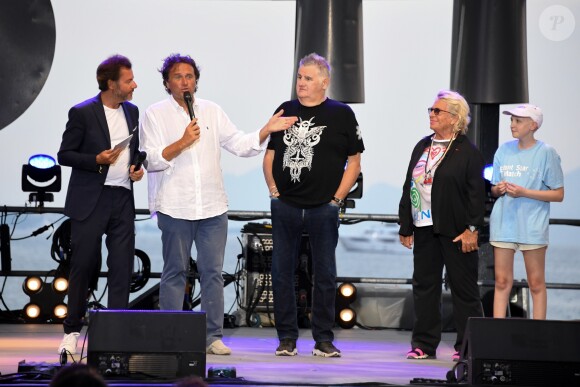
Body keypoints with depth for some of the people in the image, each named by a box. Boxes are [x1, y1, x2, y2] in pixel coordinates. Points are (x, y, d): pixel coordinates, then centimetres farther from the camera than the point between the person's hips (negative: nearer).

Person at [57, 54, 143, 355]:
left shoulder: (132, 111, 11)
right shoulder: (82, 113, -6)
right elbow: (65, 155, -3)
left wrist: (138, 167, 3)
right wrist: (97, 160, -17)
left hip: (122, 198, 5)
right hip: (90, 200, -5)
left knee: (122, 267, 0)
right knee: (83, 265, 1)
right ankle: (72, 332, 12)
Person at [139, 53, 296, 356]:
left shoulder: (212, 111, 13)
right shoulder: (155, 115, 2)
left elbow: (240, 144, 10)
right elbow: (151, 160, -6)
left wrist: (267, 130, -3)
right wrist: (183, 142, -15)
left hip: (213, 206, 3)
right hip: (175, 206, -3)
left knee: (213, 272, 3)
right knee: (175, 272, 2)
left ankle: (214, 336, 7)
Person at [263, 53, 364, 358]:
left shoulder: (341, 115, 1)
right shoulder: (286, 111, 10)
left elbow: (354, 162, 2)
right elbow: (269, 154, 16)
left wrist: (337, 198, -5)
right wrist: (274, 190, 3)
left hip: (323, 207, -3)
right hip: (285, 206, 3)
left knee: (325, 274, 3)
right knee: (281, 272, 4)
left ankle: (324, 339, 11)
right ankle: (286, 338, 12)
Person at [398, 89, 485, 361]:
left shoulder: (467, 152, -5)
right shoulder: (422, 147, 13)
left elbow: (476, 193, -9)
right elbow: (408, 187, 15)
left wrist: (472, 229, -15)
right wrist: (405, 227, 11)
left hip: (455, 231, -6)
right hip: (424, 229, 6)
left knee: (463, 288, 1)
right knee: (424, 285, 8)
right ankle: (424, 344, 15)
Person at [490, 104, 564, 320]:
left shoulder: (546, 153, -4)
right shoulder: (504, 150, 10)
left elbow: (558, 194, -5)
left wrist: (524, 192, -15)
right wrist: (498, 189, -7)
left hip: (532, 225, -4)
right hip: (504, 222, 4)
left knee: (536, 283, 1)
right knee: (502, 281, 4)